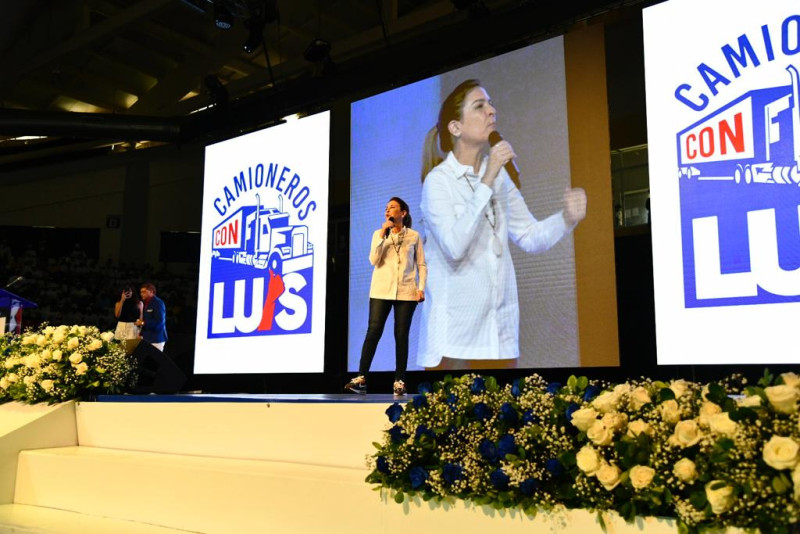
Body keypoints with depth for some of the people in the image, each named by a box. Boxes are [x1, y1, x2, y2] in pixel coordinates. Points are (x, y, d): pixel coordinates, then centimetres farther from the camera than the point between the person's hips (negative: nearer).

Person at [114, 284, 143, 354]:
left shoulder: (139, 303, 6)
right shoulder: (118, 303, 8)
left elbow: (141, 318, 7)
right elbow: (117, 315, -6)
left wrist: (140, 331, -1)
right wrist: (122, 300, -7)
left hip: (134, 328, -1)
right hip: (121, 327, 1)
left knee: (132, 348, -10)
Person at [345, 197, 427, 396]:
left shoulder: (414, 236, 6)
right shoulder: (379, 234, 9)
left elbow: (421, 264, 6)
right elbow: (374, 260, -4)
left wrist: (421, 287, -5)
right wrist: (383, 234, -9)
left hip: (406, 292, 0)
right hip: (381, 291, 1)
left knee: (401, 335, 1)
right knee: (373, 331, -5)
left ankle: (399, 381, 6)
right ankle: (361, 378, -5)